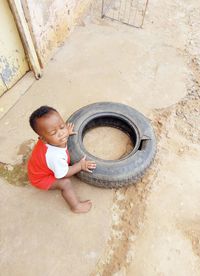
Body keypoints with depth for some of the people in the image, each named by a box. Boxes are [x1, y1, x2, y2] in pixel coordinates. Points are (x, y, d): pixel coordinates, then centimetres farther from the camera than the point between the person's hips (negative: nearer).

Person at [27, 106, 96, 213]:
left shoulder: (52, 140, -24)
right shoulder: (55, 157, -44)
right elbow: (63, 174, -27)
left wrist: (66, 132, -5)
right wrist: (80, 165, -20)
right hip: (41, 179, -8)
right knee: (65, 183, -22)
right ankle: (76, 206, -2)